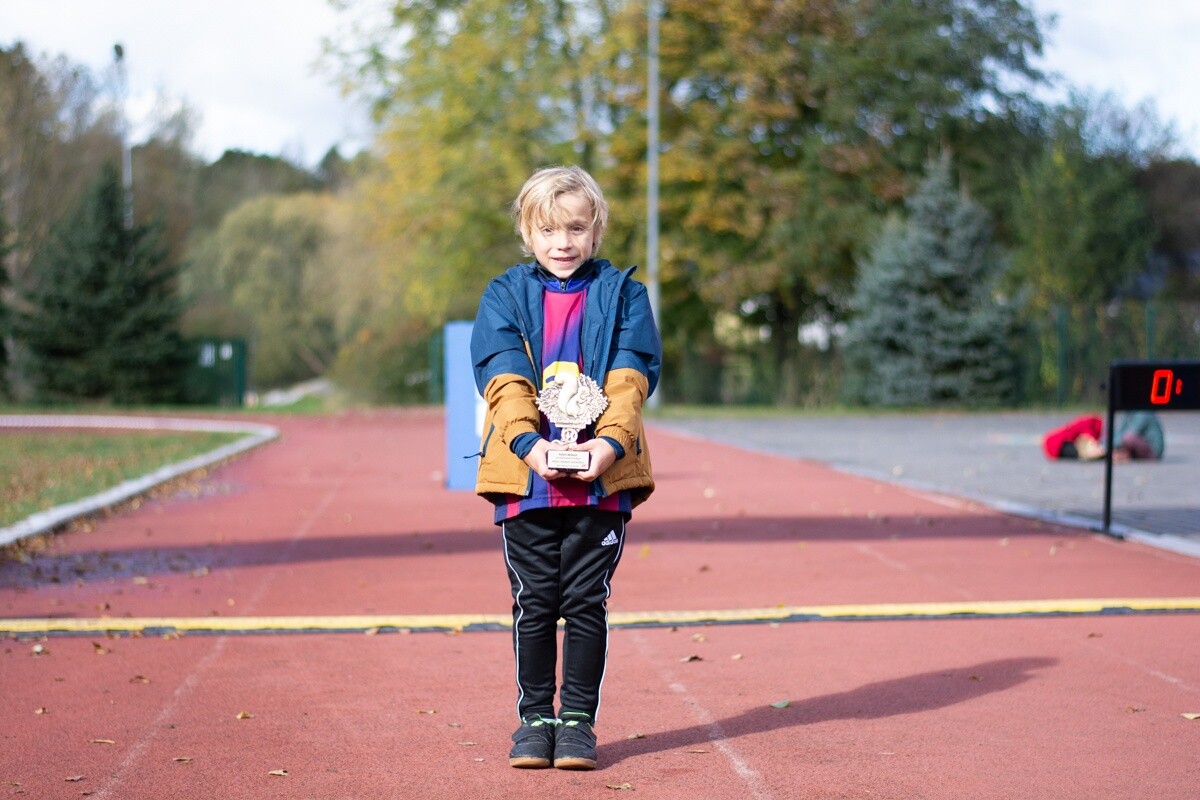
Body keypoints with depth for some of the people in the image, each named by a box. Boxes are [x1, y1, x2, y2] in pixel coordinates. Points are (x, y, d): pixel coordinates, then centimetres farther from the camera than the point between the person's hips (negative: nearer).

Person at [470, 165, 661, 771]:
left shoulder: (621, 293, 7)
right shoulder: (504, 296, 8)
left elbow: (630, 376, -2)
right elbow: (502, 377, -3)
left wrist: (611, 440, -18)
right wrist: (529, 442, -19)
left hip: (602, 475, 0)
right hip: (526, 473, 0)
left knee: (586, 602, 4)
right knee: (534, 602, 6)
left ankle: (578, 719, 13)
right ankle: (535, 717, 16)